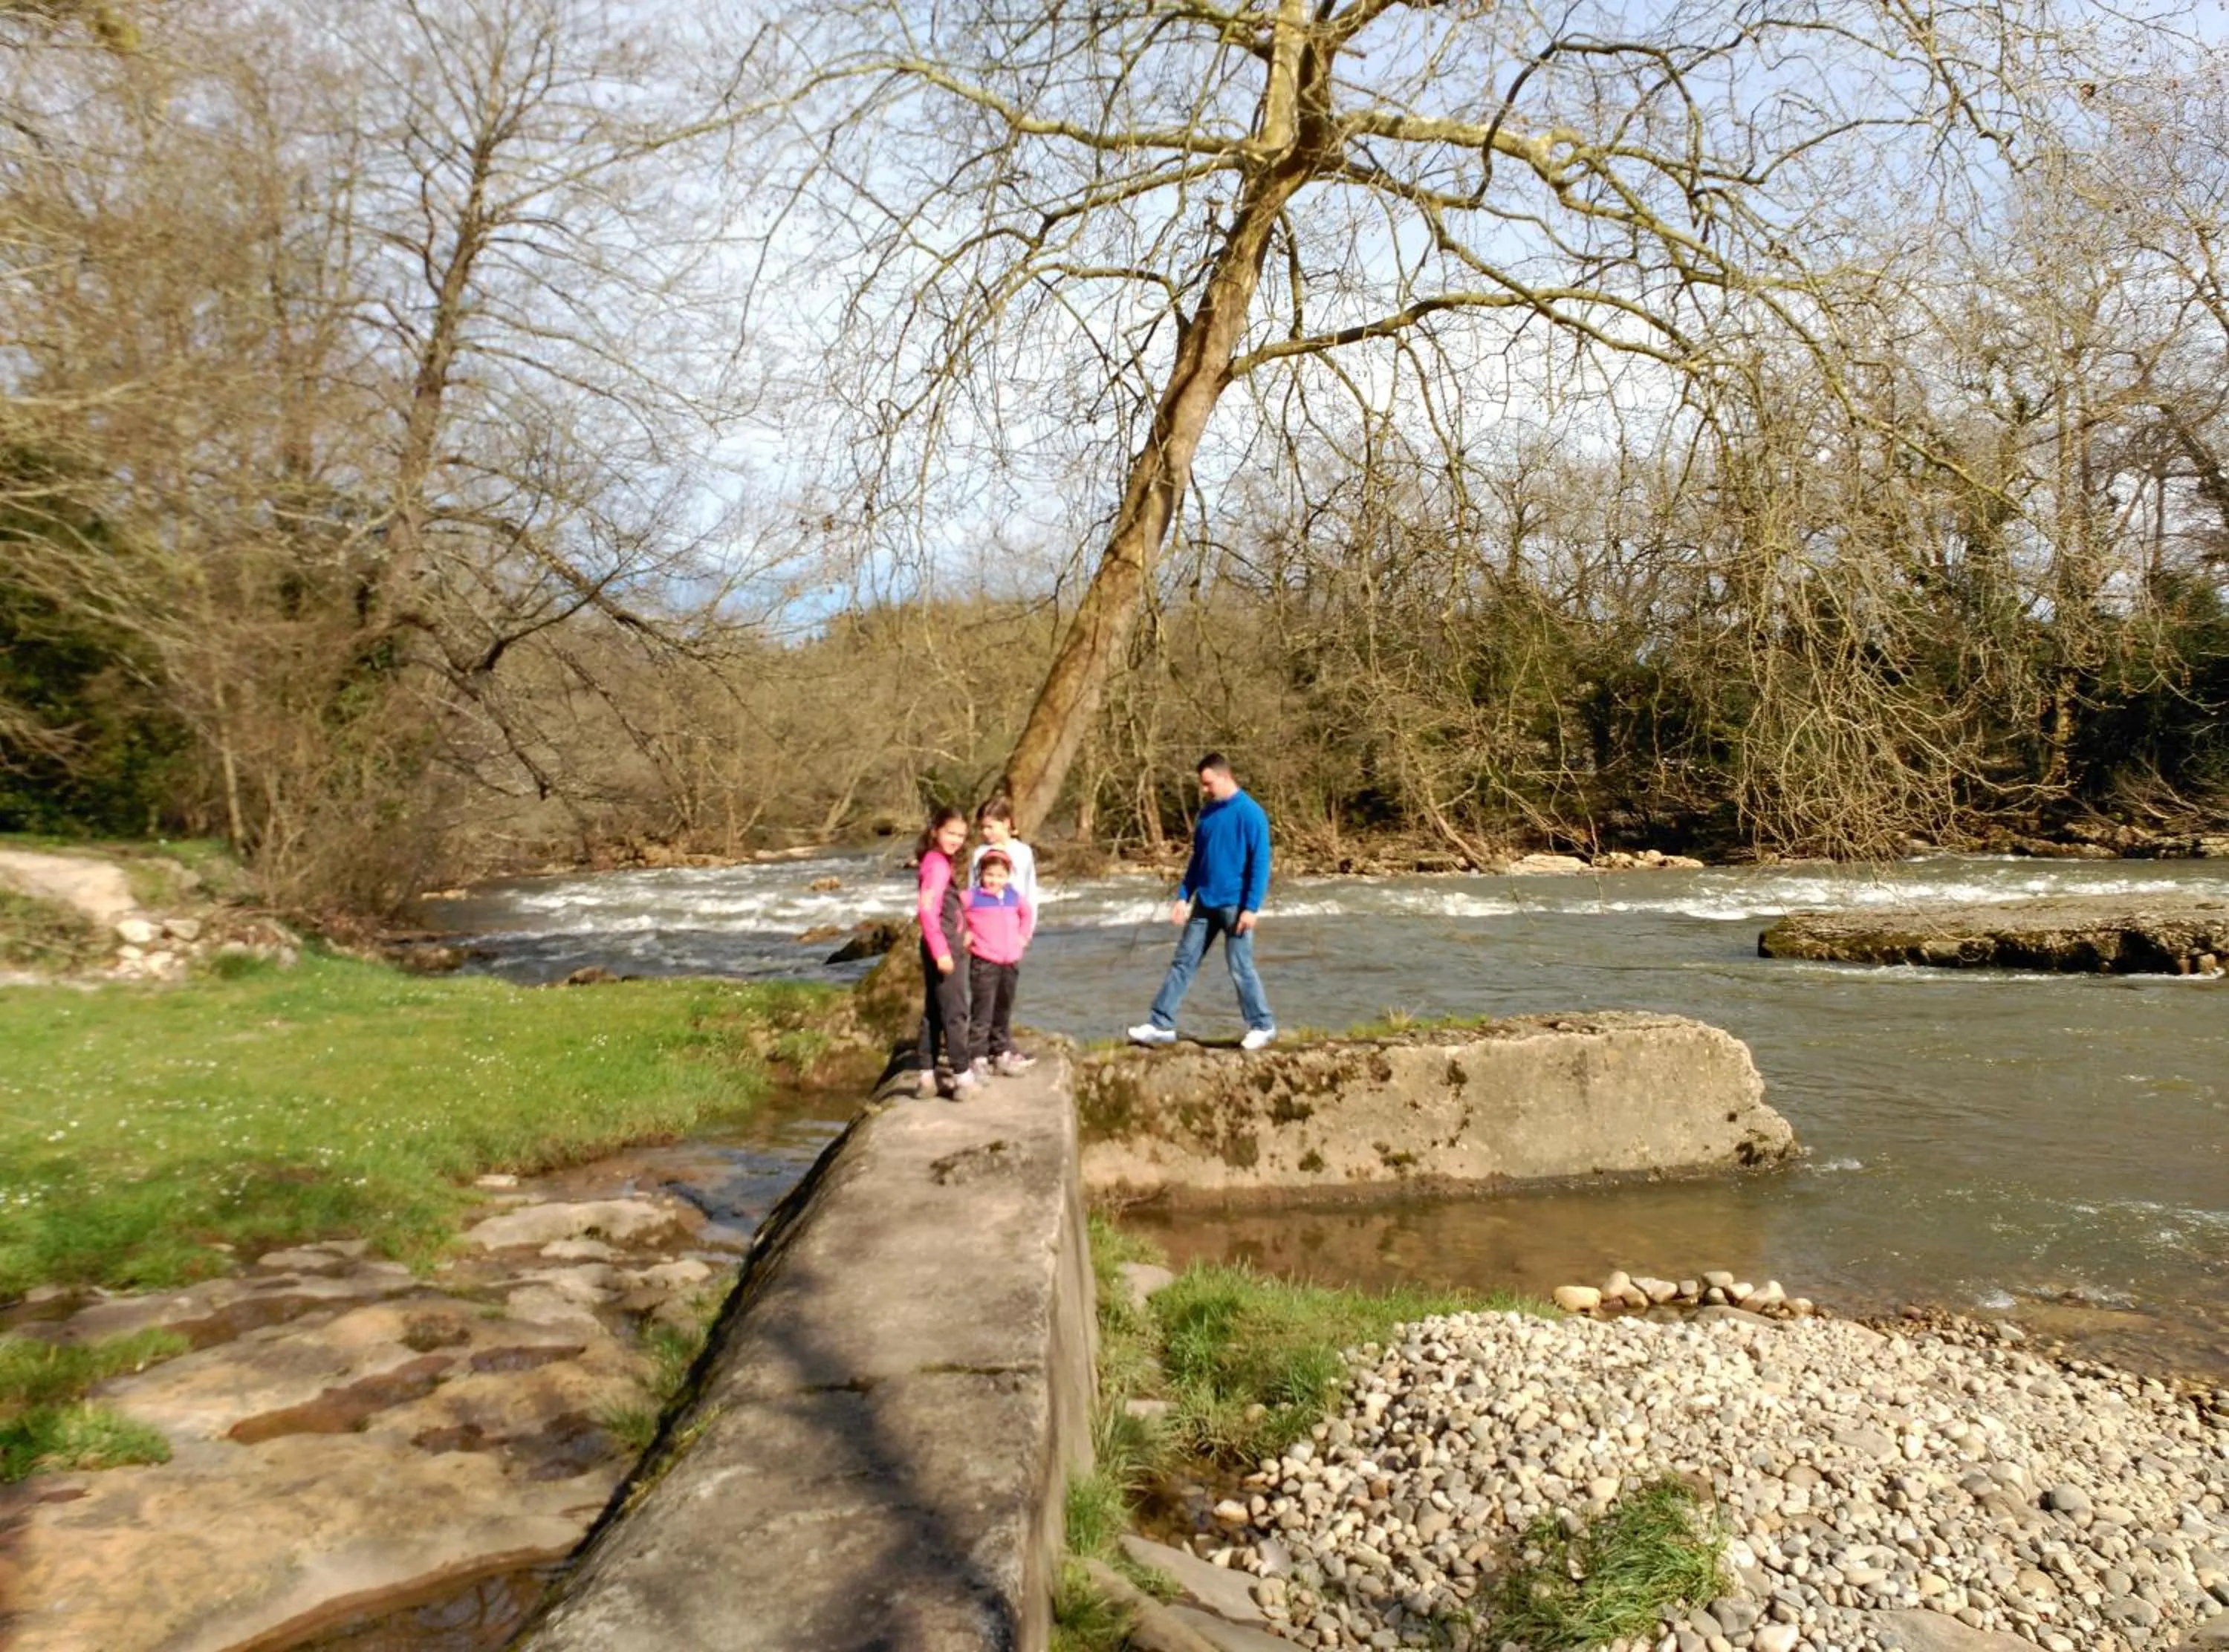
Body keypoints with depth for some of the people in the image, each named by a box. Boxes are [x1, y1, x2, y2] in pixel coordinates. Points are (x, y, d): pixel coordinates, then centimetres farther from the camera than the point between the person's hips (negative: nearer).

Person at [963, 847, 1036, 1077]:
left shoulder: (1014, 896, 7)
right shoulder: (972, 897, -8)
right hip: (983, 963, -5)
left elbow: (1028, 913, 25)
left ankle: (1002, 1053, 26)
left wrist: (1024, 935, 17)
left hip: (1011, 962, 5)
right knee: (982, 1012, -4)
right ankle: (978, 1057, 1)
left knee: (1004, 1011, 16)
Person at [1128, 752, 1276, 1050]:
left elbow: (1260, 863, -14)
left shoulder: (1250, 813, -13)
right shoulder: (1207, 813, 8)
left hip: (1235, 905, -7)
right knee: (1183, 962, 6)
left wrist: (1251, 907, -18)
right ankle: (1161, 1025, 10)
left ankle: (1262, 1026, 15)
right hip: (1204, 903, 7)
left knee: (1240, 967, -1)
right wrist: (1183, 897, 9)